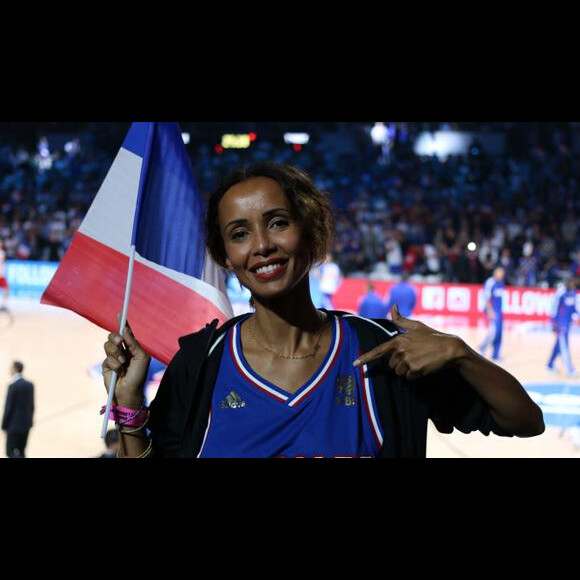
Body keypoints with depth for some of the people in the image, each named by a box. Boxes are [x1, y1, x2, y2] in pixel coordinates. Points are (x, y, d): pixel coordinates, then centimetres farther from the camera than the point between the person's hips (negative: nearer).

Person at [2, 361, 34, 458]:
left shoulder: (13, 386, -17)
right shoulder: (30, 385, 5)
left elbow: (8, 408, -15)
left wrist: (4, 426, -6)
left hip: (15, 425, -7)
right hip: (26, 424, 7)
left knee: (11, 452, -1)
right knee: (20, 452, 14)